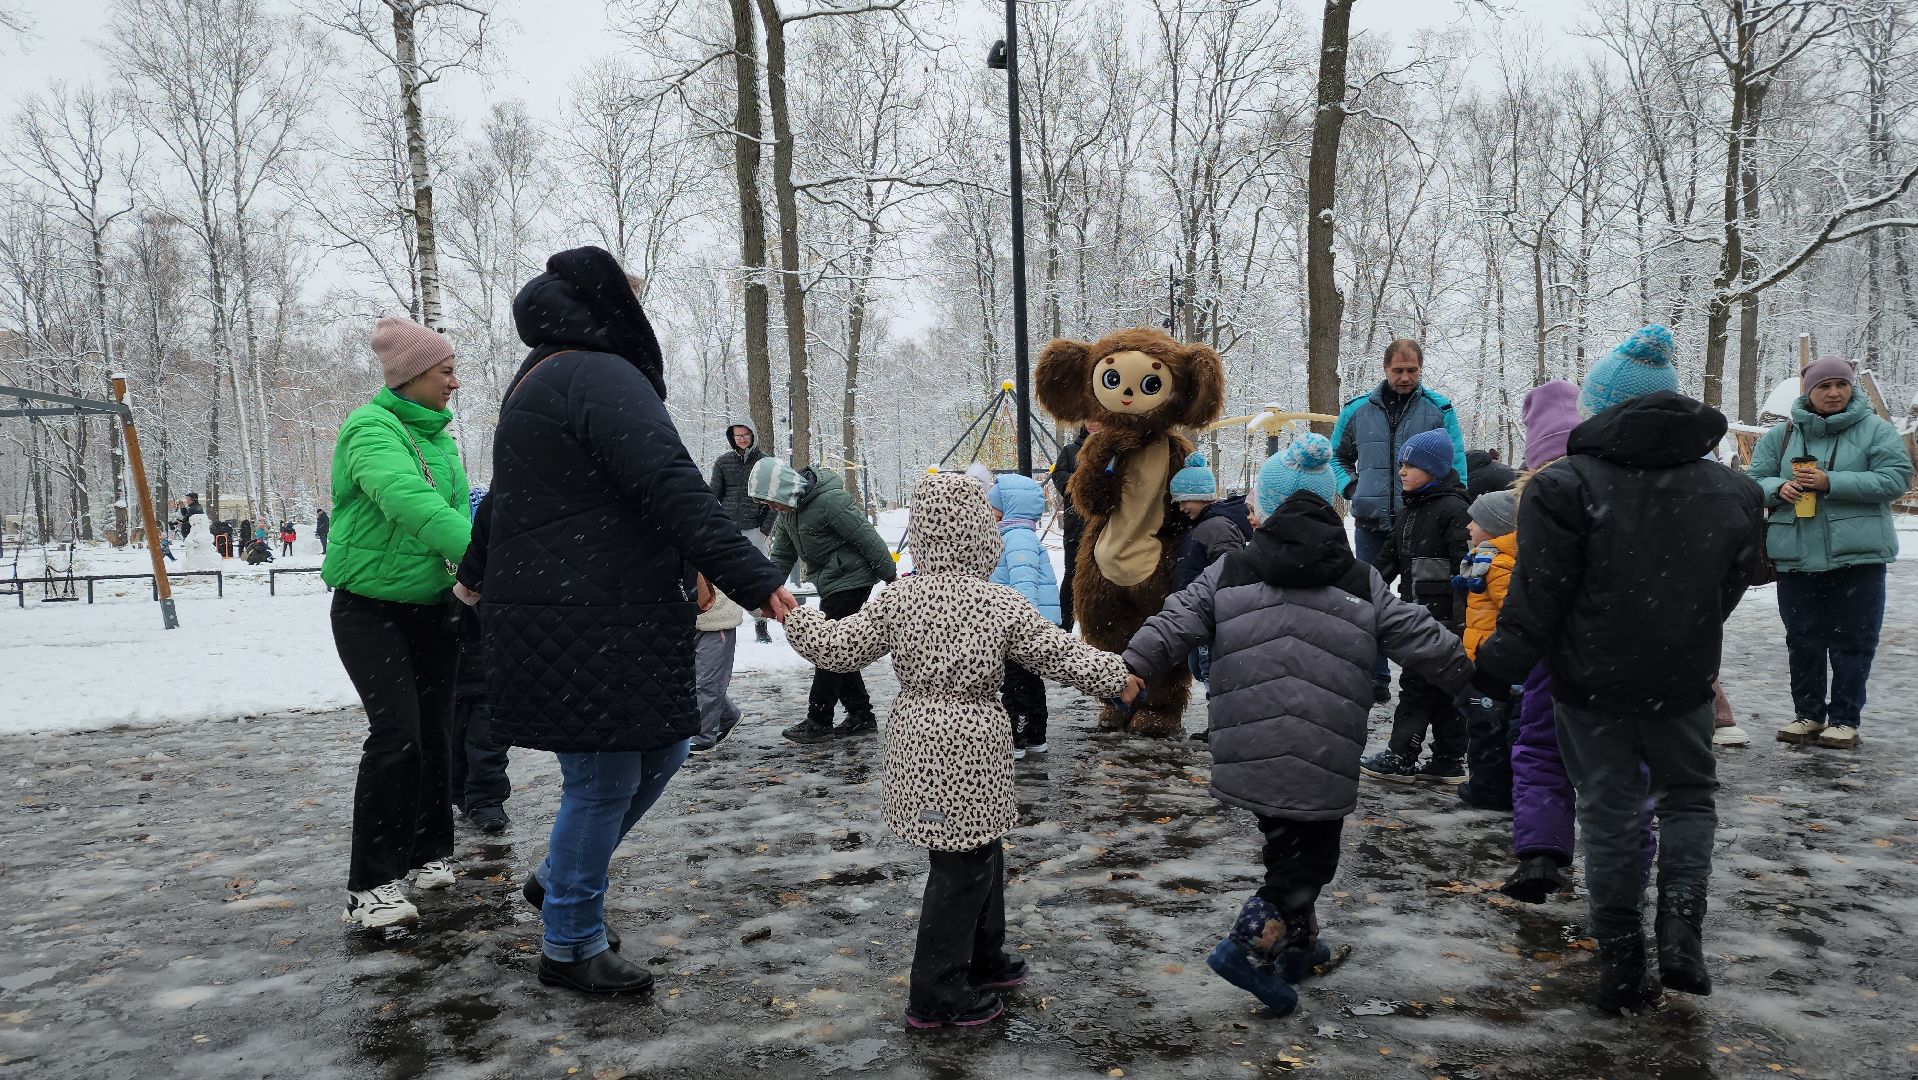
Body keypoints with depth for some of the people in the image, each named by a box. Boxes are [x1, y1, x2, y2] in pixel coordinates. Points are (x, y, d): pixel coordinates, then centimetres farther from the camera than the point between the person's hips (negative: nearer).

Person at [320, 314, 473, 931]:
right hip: (370, 609, -7)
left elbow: (456, 510, 6)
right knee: (396, 733, -15)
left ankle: (426, 856, 25)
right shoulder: (372, 429, -17)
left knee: (435, 731, 10)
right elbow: (406, 499, -34)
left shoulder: (440, 436, 10)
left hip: (432, 607, 7)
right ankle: (370, 887, -7)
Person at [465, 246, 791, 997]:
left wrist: (478, 573, 44)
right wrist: (755, 582, -26)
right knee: (604, 779, 1)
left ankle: (559, 879, 34)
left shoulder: (540, 377, 19)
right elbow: (674, 492, -25)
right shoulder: (602, 377, -15)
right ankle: (570, 946, 18)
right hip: (588, 625, -11)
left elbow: (509, 491, 31)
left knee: (661, 749, 18)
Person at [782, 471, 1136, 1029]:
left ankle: (983, 959, 38)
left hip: (917, 736, 6)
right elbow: (1060, 653, -5)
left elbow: (838, 649, 0)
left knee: (981, 854, 22)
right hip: (970, 747, -5)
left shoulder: (898, 598, -3)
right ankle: (937, 995, 14)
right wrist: (1117, 677, 10)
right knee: (962, 869, 6)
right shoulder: (1002, 604, -11)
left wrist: (797, 618, 17)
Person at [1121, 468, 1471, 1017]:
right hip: (1323, 759, -3)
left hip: (1247, 751, 3)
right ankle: (1248, 947, -4)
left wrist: (1129, 668, 3)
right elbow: (1423, 640, 12)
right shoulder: (1361, 582, 6)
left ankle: (1298, 942, 34)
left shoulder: (1230, 571, 7)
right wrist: (1472, 675, 27)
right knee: (1308, 854, 9)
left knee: (1288, 842, 22)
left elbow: (1173, 625, 0)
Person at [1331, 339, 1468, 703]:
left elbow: (1456, 464, 4)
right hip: (1371, 523, 2)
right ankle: (1376, 679, 16)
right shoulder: (1358, 410, 7)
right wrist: (1350, 488, 4)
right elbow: (1337, 455, 20)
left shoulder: (1439, 409, 1)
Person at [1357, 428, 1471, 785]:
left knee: (1417, 682, -4)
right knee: (1440, 687, 12)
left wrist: (1458, 618, -22)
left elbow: (1464, 566, -18)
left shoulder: (1453, 509, -12)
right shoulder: (1407, 510, 15)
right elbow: (1389, 558, 21)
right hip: (1417, 611, 9)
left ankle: (1400, 756, 2)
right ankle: (1449, 761, 18)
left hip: (1442, 614, -9)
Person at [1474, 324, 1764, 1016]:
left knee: (1610, 817, 11)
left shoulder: (1565, 486, -16)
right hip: (1682, 680, 3)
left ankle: (1622, 969, 19)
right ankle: (1680, 929, 6)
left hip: (1591, 681, -3)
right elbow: (1730, 587, 11)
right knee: (1688, 795, 25)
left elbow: (1536, 602, -17)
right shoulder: (1731, 491, 1)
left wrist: (1493, 672, -5)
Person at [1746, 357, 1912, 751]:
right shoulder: (1781, 435, 9)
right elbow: (1753, 481, 10)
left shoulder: (1875, 429, 2)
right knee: (1802, 640, 9)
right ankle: (1808, 714, 22)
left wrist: (1832, 483, -18)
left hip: (1857, 556, -2)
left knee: (1853, 641, 2)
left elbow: (1896, 478, -8)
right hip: (1796, 557, 2)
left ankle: (1844, 719, 13)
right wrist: (1779, 488, -13)